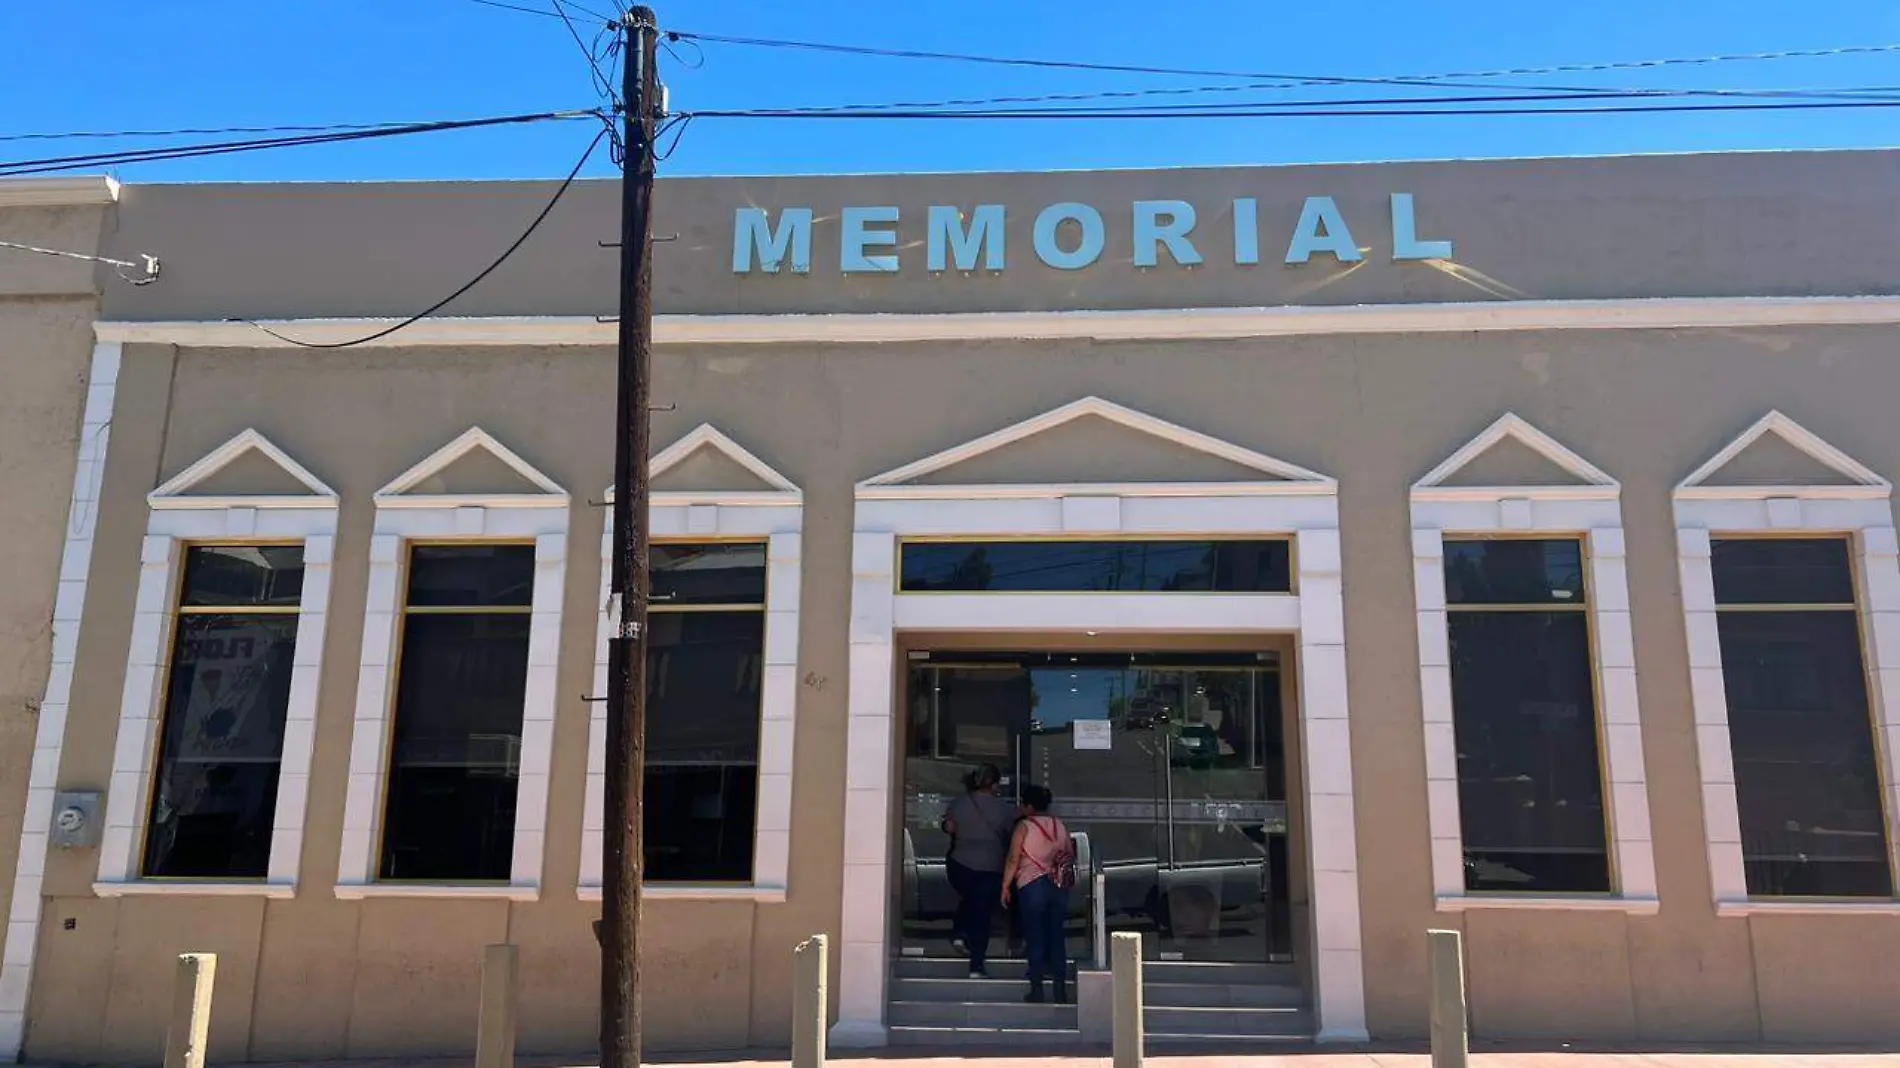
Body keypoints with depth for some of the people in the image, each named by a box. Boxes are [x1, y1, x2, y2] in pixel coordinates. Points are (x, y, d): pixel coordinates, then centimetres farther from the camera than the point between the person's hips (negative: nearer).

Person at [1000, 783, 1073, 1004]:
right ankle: (1061, 990, 11)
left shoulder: (1024, 826, -5)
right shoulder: (1060, 826, 9)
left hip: (1032, 886, -4)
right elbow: (1070, 856, 13)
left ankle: (1037, 990, 4)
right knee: (1057, 938, 9)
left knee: (1035, 938, 3)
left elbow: (1013, 860, -8)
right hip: (1059, 887, 5)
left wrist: (1005, 887, -2)